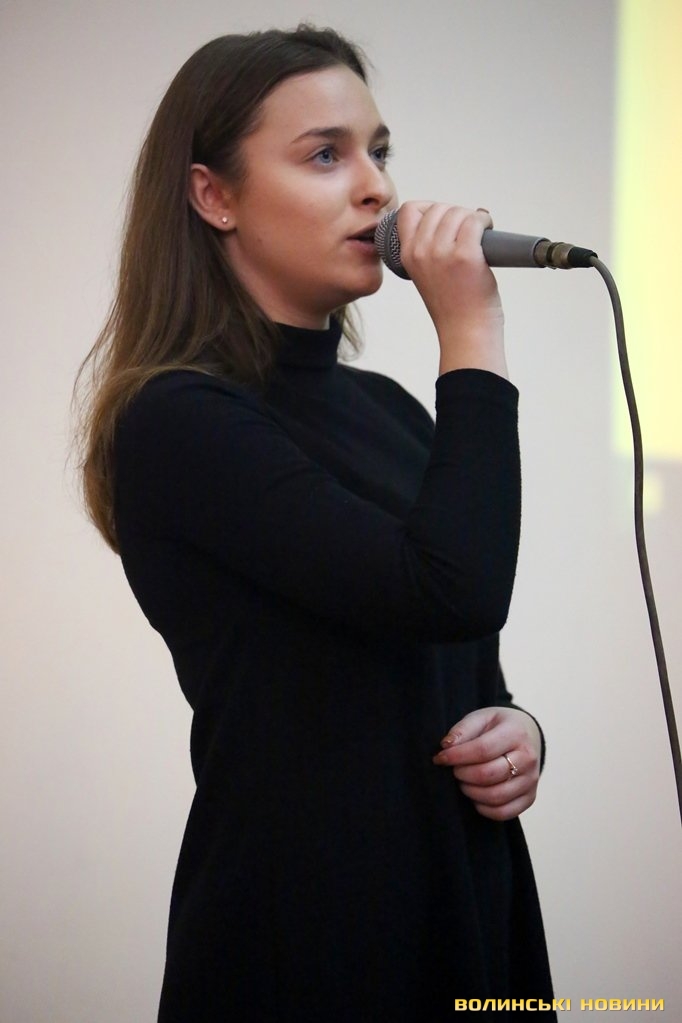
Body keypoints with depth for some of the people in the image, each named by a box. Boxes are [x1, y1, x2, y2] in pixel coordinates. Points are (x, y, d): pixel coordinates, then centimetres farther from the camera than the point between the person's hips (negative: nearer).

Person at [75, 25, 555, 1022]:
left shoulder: (387, 408, 10)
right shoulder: (180, 422, -14)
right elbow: (449, 593, -25)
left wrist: (517, 730, -3)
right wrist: (472, 339, -16)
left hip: (468, 889, 7)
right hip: (307, 919, -7)